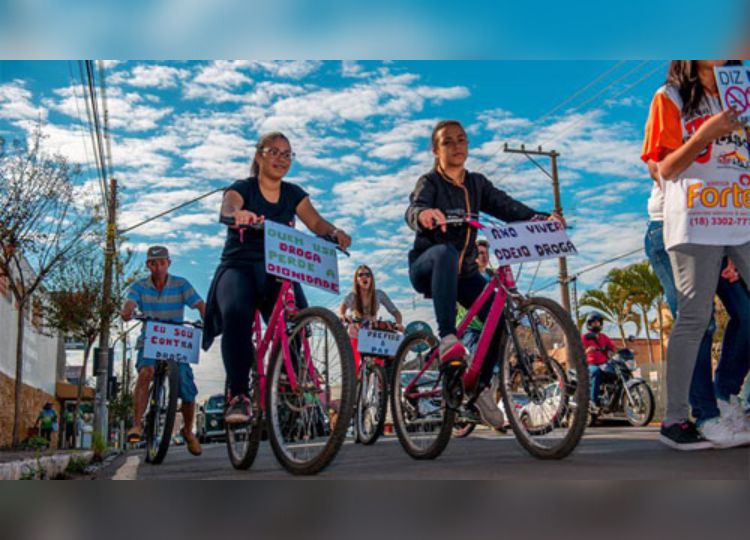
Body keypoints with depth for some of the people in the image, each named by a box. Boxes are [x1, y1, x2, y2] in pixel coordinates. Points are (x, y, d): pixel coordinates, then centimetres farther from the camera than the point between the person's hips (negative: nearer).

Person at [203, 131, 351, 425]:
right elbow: (228, 208, -22)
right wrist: (239, 214, -48)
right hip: (239, 267, -3)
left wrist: (334, 231, -28)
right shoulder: (242, 188, 1)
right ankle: (238, 395, -26)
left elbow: (315, 222, -4)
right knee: (236, 314, -33)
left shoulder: (293, 194, 12)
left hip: (276, 270, 3)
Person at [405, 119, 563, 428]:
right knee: (446, 252, -39)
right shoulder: (430, 182, -8)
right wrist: (424, 214, -54)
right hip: (427, 268, -5)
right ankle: (447, 338, -45)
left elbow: (508, 207, -7)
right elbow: (413, 211, -29)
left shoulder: (477, 184, 6)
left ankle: (480, 385, 3)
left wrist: (542, 218, -26)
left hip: (464, 273, 5)